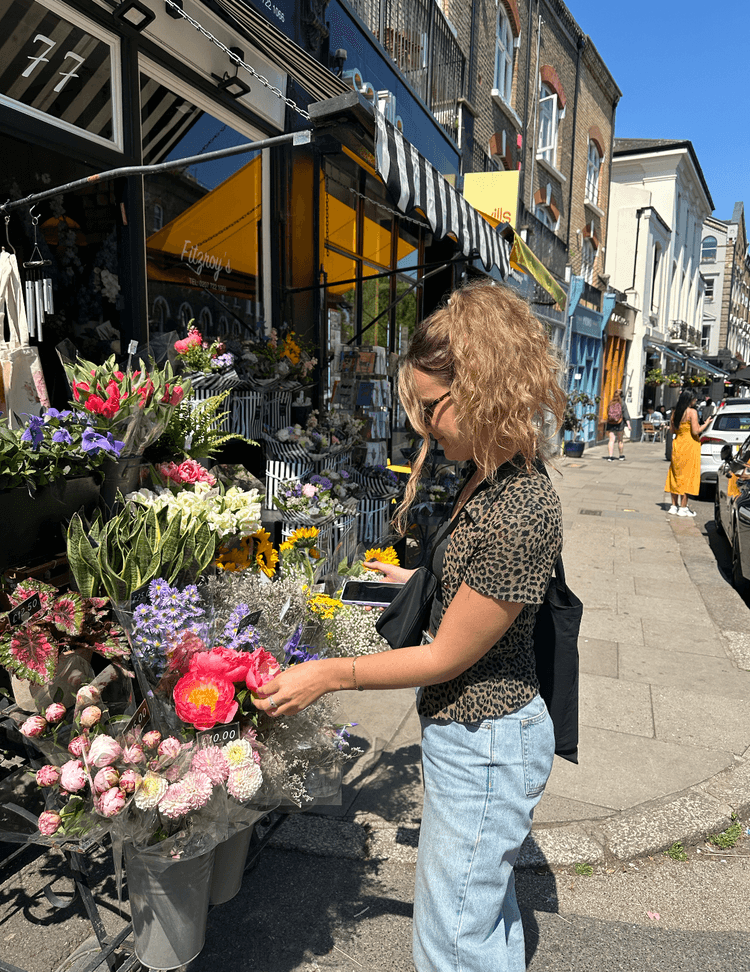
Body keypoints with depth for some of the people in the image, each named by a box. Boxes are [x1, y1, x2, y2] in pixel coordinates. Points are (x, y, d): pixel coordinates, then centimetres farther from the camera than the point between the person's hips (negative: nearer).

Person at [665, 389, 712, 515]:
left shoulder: (675, 412, 7)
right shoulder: (692, 412, -13)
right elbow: (695, 431, -16)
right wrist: (706, 424, -1)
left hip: (677, 444, 6)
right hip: (689, 445, -6)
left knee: (676, 475, 12)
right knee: (687, 475, -1)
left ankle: (674, 506, 15)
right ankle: (683, 508, 1)